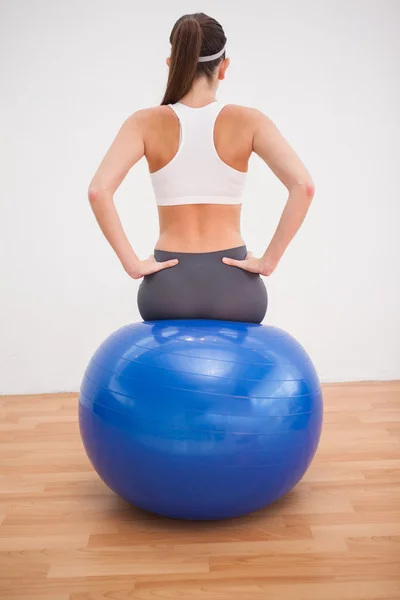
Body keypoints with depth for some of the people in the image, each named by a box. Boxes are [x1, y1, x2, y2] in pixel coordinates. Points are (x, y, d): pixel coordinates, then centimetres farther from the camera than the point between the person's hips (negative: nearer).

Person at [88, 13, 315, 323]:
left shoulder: (147, 123, -4)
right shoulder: (248, 121, -5)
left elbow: (99, 190, -19)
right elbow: (303, 186, -18)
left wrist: (132, 262, -12)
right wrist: (269, 260, -11)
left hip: (168, 285, 1)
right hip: (233, 284, 0)